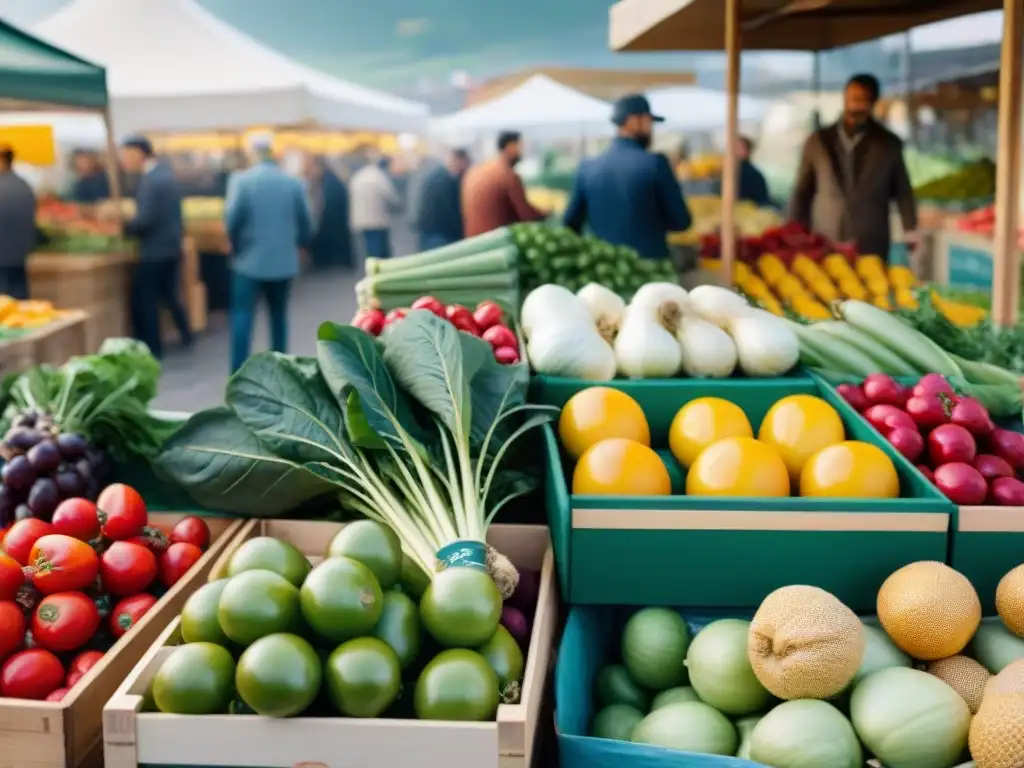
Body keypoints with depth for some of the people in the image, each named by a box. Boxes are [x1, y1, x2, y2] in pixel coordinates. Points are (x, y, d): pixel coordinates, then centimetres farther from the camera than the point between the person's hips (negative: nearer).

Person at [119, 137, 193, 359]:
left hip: (155, 250, -9)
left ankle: (152, 349, 7)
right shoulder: (165, 172, 9)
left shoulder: (150, 180, -21)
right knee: (168, 294, 22)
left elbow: (145, 219, -25)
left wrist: (124, 227, -8)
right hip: (172, 246, 9)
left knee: (144, 300, 1)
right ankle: (185, 335, 30)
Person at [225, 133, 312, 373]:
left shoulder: (241, 180, -9)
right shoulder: (293, 183, 0)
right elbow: (306, 224, 2)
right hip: (283, 261, 3)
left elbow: (232, 219, -12)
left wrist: (235, 246, 5)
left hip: (249, 260, -3)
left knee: (243, 317, 1)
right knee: (279, 316, 14)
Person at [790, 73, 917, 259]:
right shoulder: (818, 141, 8)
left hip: (872, 248, 0)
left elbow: (902, 192, 10)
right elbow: (802, 193, 11)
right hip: (824, 246, 1)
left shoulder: (888, 144, 7)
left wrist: (911, 233, 0)